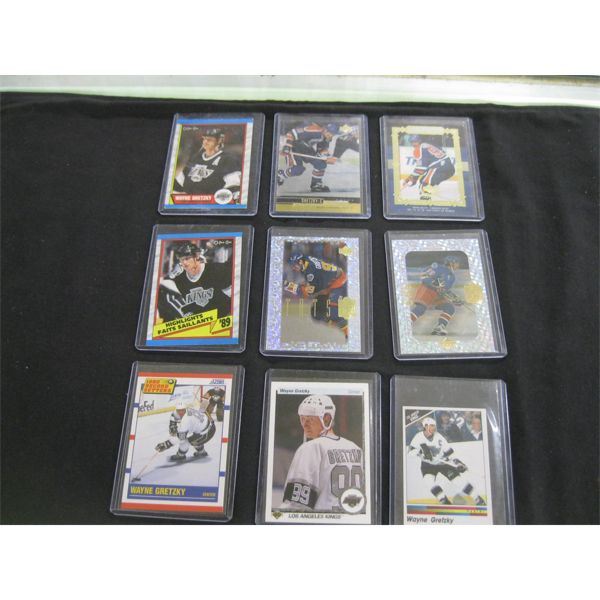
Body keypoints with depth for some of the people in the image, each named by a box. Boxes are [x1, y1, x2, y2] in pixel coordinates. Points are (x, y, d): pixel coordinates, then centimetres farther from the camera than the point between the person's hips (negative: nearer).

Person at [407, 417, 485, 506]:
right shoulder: (418, 437, -16)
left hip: (442, 462, 0)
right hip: (428, 464, 0)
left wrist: (457, 462, -19)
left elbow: (449, 451, -10)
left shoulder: (438, 437, -15)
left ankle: (479, 500, 2)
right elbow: (410, 451, -19)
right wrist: (422, 452, -35)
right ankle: (445, 502, -6)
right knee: (429, 481, -23)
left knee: (458, 480, -9)